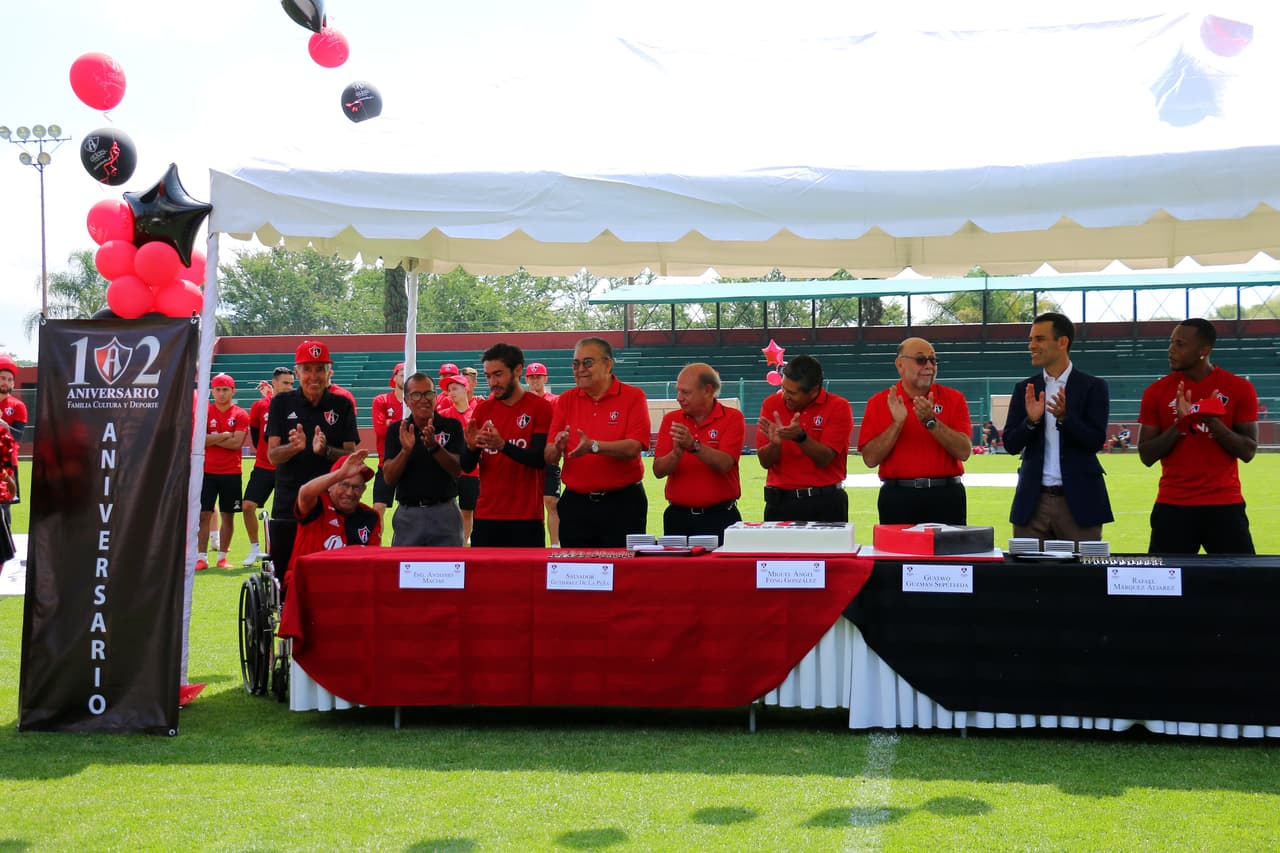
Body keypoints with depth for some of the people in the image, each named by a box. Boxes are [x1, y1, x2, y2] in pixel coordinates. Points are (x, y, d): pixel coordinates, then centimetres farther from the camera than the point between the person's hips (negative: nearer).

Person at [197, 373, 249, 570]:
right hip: (207, 471, 0)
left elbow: (237, 443, -10)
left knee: (228, 515, 5)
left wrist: (211, 439, -8)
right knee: (204, 514, -3)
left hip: (231, 473, 0)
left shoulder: (241, 415, 2)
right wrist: (224, 435, -11)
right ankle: (201, 557, -1)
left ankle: (222, 557, 13)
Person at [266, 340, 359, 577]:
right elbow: (272, 455, -1)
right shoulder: (282, 403, 6)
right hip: (288, 503, 1)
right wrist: (294, 446, -22)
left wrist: (325, 450, -19)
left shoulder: (342, 405, 6)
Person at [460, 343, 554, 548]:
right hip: (486, 514, 4)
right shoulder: (482, 410, 9)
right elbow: (466, 467, 7)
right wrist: (471, 447, -15)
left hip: (526, 516, -3)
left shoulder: (540, 407, -3)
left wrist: (502, 445, -26)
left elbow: (540, 459, -12)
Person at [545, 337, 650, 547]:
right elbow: (549, 458, 4)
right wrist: (557, 447, -19)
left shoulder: (633, 397, -1)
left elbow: (633, 448, -15)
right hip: (575, 503, 3)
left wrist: (594, 446, -27)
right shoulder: (566, 400, 9)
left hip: (622, 504, -3)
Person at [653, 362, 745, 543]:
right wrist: (677, 453, -22)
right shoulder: (671, 419, 7)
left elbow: (724, 464, -16)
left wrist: (694, 445, -30)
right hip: (678, 517, 3)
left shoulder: (732, 418, -2)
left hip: (719, 517, -3)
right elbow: (658, 470, -2)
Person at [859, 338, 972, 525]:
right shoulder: (878, 403, 3)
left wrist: (931, 422, -17)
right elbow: (870, 459, -4)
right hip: (897, 497, 0)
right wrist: (897, 423, -15)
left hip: (945, 498, 0)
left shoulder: (953, 399, 4)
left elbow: (964, 451, -7)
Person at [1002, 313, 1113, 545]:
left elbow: (1095, 442, -8)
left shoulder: (1093, 387, 0)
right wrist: (1031, 420, -15)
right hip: (1033, 500, 3)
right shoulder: (1024, 389, 9)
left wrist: (1065, 417, -24)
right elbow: (1010, 445, 4)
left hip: (1078, 500, -3)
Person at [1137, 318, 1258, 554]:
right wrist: (1179, 424, -13)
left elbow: (1248, 452, -1)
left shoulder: (1239, 388, 1)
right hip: (1172, 506, 0)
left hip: (1224, 505, 0)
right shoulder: (1157, 392, 3)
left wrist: (1213, 422, -15)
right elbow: (1146, 456, 1)